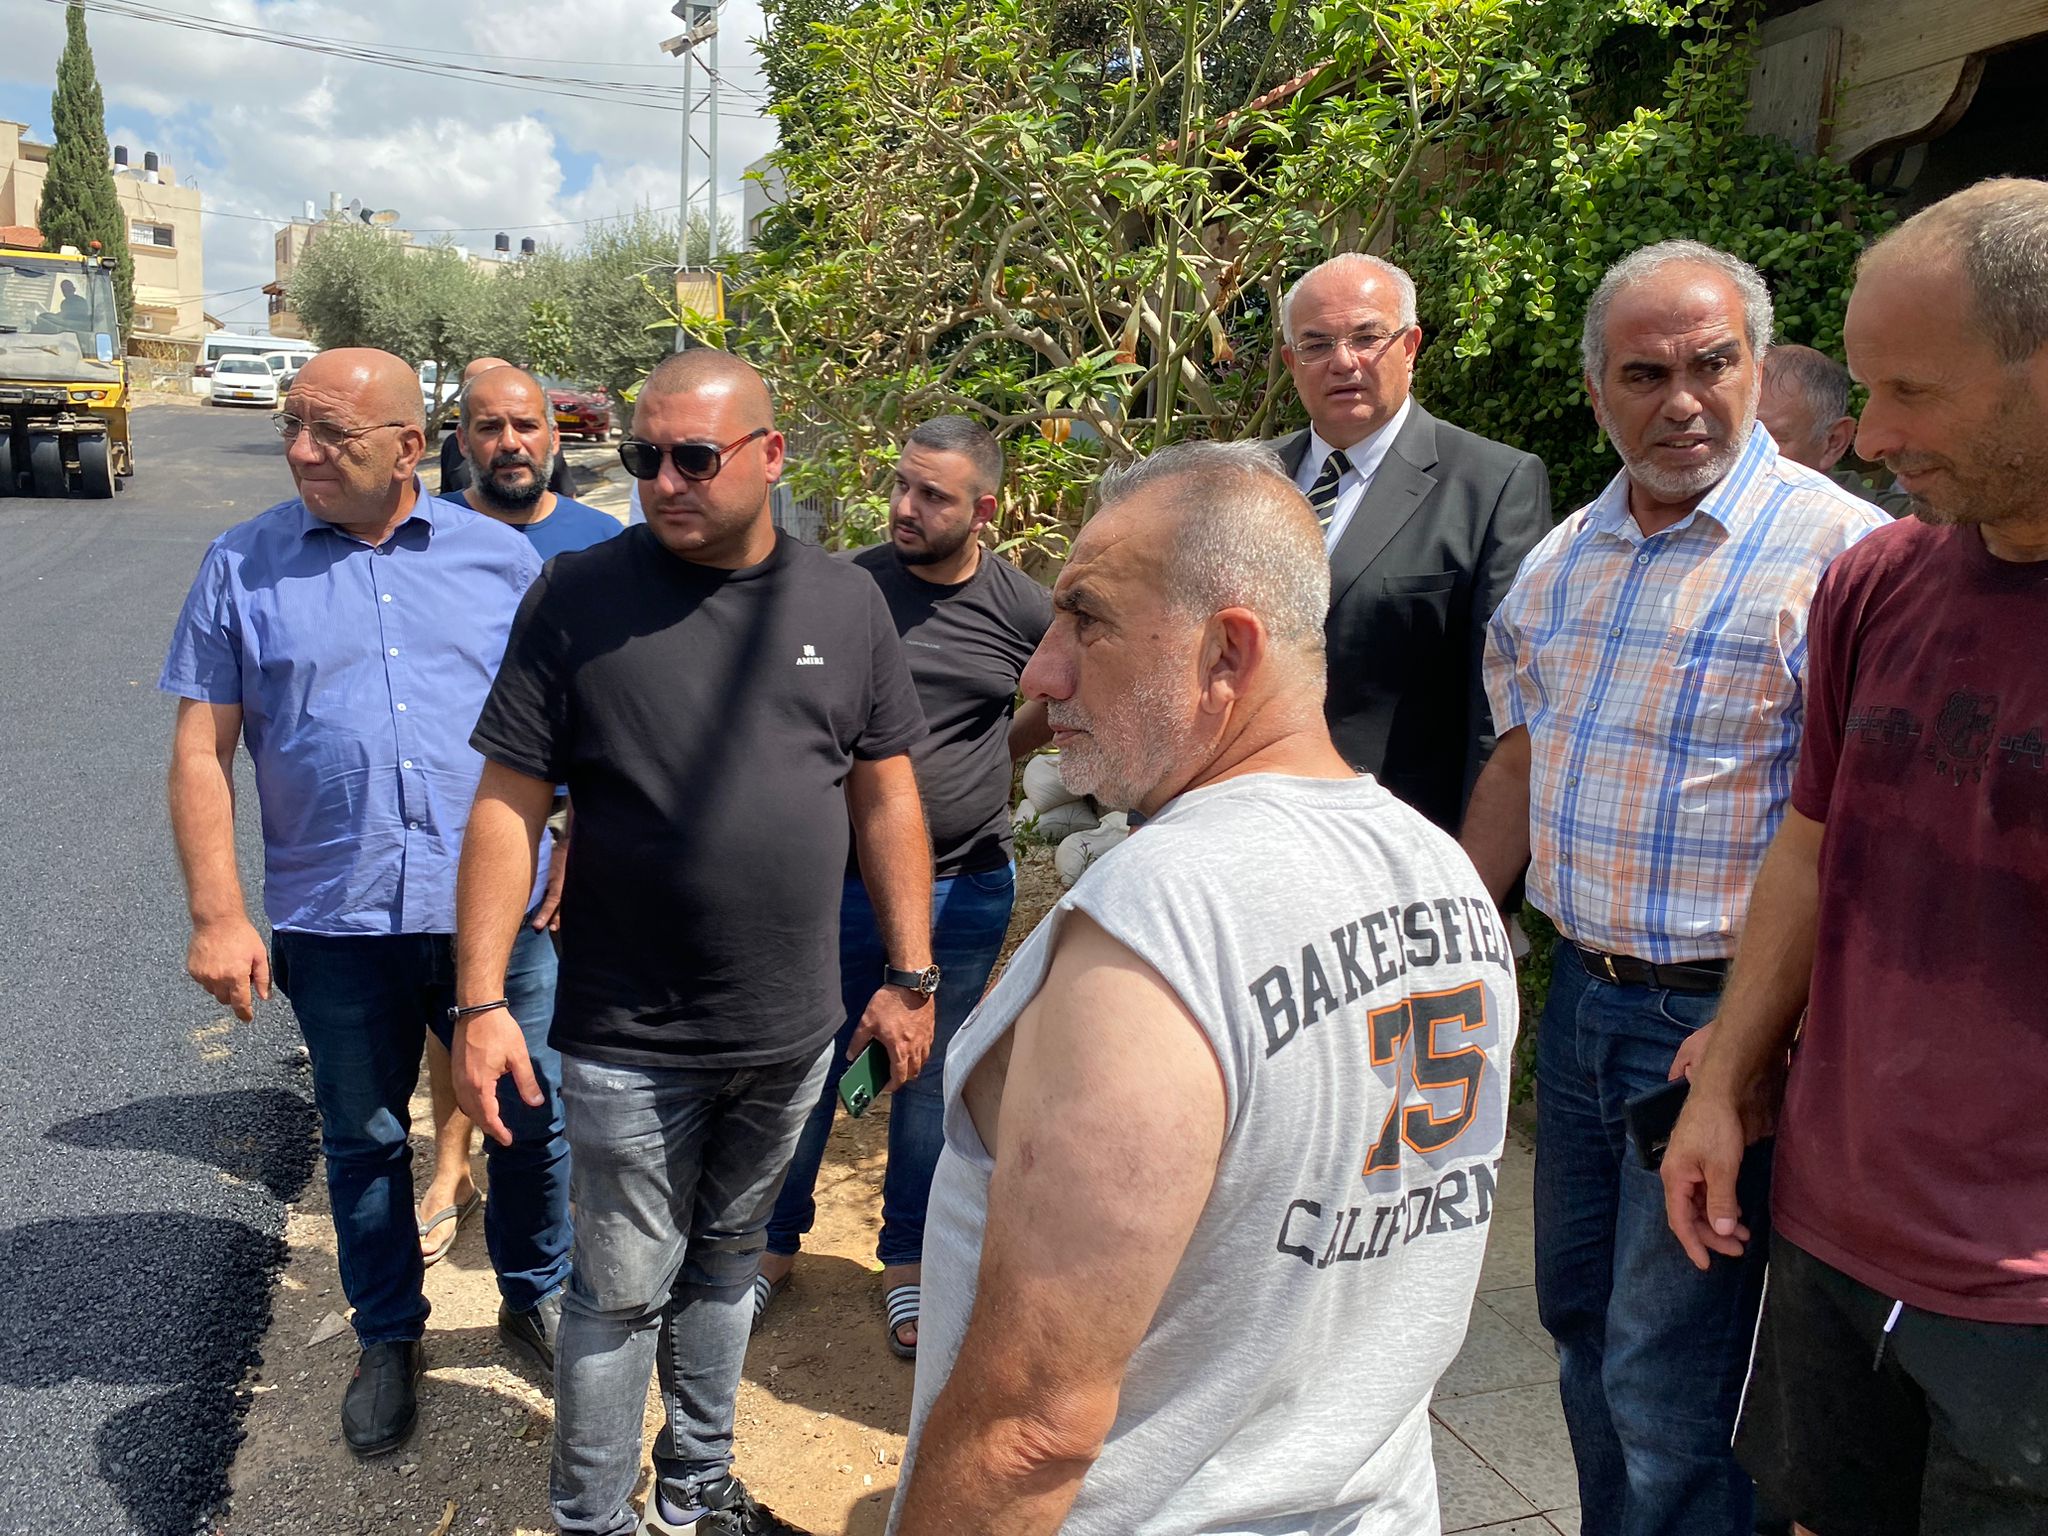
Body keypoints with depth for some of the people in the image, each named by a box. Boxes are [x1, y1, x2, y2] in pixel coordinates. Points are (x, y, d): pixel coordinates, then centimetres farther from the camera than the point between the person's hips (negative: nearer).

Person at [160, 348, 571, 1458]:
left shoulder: (499, 558, 2)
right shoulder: (243, 566, 1)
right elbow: (201, 750, 0)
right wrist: (217, 915, -6)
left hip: (494, 908, 0)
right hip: (336, 919, 0)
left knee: (536, 1118, 11)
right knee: (363, 1141, 15)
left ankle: (535, 1297, 37)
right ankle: (389, 1338, 36)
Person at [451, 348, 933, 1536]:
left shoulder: (847, 602, 1)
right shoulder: (580, 596, -8)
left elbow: (887, 795, 6)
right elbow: (511, 804, -8)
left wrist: (910, 975, 5)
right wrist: (482, 1001, -12)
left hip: (791, 1035, 4)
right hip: (632, 1042, -3)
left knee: (726, 1267, 21)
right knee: (625, 1292, 9)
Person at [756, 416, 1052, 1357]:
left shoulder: (1022, 609, -4)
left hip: (967, 889, 1)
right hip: (841, 879, -1)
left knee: (932, 1077, 14)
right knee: (809, 1065, 11)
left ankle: (907, 1261, 32)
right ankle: (775, 1245, 32)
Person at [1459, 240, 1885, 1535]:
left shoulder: (1839, 550, -15)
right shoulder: (1567, 556, 8)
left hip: (1722, 1015, -7)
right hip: (1581, 993, 7)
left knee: (1667, 1394, 2)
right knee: (1582, 1323, 20)